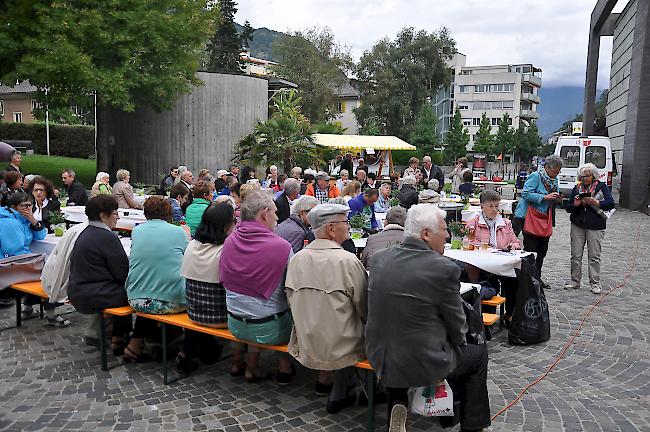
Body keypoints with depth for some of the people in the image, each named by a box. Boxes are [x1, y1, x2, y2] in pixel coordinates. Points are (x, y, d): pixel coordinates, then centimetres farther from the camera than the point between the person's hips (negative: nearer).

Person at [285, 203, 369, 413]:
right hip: (340, 347, -5)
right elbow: (363, 307, -9)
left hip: (306, 346, 6)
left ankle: (324, 379, 27)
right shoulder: (347, 260, -17)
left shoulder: (297, 259, -3)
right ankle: (339, 395, 25)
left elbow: (291, 298, 7)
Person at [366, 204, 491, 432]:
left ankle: (398, 403, 20)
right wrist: (460, 342, 15)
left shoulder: (378, 258, -3)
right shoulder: (445, 269, -18)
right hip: (423, 362, -5)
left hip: (378, 357, 5)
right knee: (479, 353, 22)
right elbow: (456, 325, -7)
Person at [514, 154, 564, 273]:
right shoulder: (535, 176, -9)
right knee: (530, 249, -8)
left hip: (546, 219, 8)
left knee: (542, 251, 9)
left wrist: (558, 200, 0)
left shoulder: (555, 180, 15)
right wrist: (545, 197, -23)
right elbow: (525, 194, -19)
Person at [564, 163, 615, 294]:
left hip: (595, 227, -3)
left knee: (594, 256, -2)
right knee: (576, 255, 2)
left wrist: (595, 202, -19)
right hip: (577, 226, 3)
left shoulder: (602, 187, 3)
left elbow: (611, 204, -7)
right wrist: (575, 205, -10)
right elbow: (568, 208, 11)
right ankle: (575, 281, 13)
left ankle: (595, 283, 7)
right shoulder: (576, 188, 11)